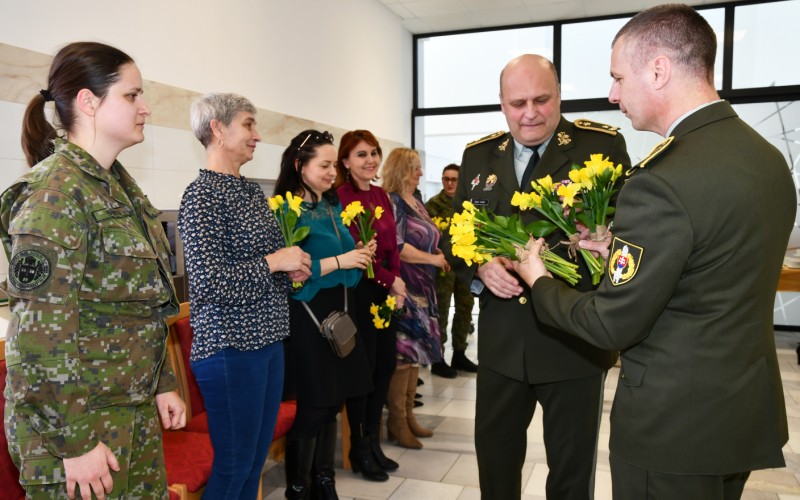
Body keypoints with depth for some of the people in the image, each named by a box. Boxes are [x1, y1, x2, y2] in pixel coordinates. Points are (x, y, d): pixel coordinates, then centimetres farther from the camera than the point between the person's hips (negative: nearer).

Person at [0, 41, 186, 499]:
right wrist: (75, 443, -18)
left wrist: (163, 384, 12)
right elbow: (42, 332, -21)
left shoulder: (118, 183, 9)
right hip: (80, 422, -8)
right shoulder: (56, 191, -17)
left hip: (135, 411, 8)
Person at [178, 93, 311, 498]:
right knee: (233, 464, 4)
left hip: (268, 340, 8)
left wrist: (290, 268, 4)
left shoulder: (251, 190, 12)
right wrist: (272, 262, -15)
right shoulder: (202, 194, -13)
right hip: (230, 348, -8)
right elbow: (208, 282, -21)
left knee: (257, 458, 17)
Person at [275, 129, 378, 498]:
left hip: (339, 309, 8)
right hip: (307, 315, -8)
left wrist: (359, 255, 1)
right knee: (313, 407, 1)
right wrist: (340, 261, -20)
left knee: (333, 402, 14)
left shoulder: (332, 206, 12)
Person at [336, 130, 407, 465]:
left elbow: (391, 245, 11)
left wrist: (396, 283, -2)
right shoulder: (341, 196, -12)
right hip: (360, 290, -7)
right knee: (363, 367, 2)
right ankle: (359, 449, 19)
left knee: (386, 363, 11)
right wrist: (390, 280, -10)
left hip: (386, 291, 8)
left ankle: (373, 440, 28)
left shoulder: (381, 195, 12)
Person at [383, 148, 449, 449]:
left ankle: (408, 414, 23)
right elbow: (395, 246, -18)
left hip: (422, 286, 9)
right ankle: (396, 421, 7)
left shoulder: (416, 202, 17)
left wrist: (441, 255, 5)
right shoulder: (391, 201, -10)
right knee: (404, 352, -5)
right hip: (403, 286, -9)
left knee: (416, 350, 12)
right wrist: (433, 259, -13)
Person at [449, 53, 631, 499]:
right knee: (494, 457, 20)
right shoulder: (479, 155, 6)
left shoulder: (602, 144, -6)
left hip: (576, 339, -3)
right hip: (501, 339, 4)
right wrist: (480, 266, -13)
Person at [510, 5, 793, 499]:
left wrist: (540, 282, -4)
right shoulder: (769, 157, 2)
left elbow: (612, 325, -21)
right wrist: (623, 252, 8)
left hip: (674, 423, -8)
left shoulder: (662, 181, -26)